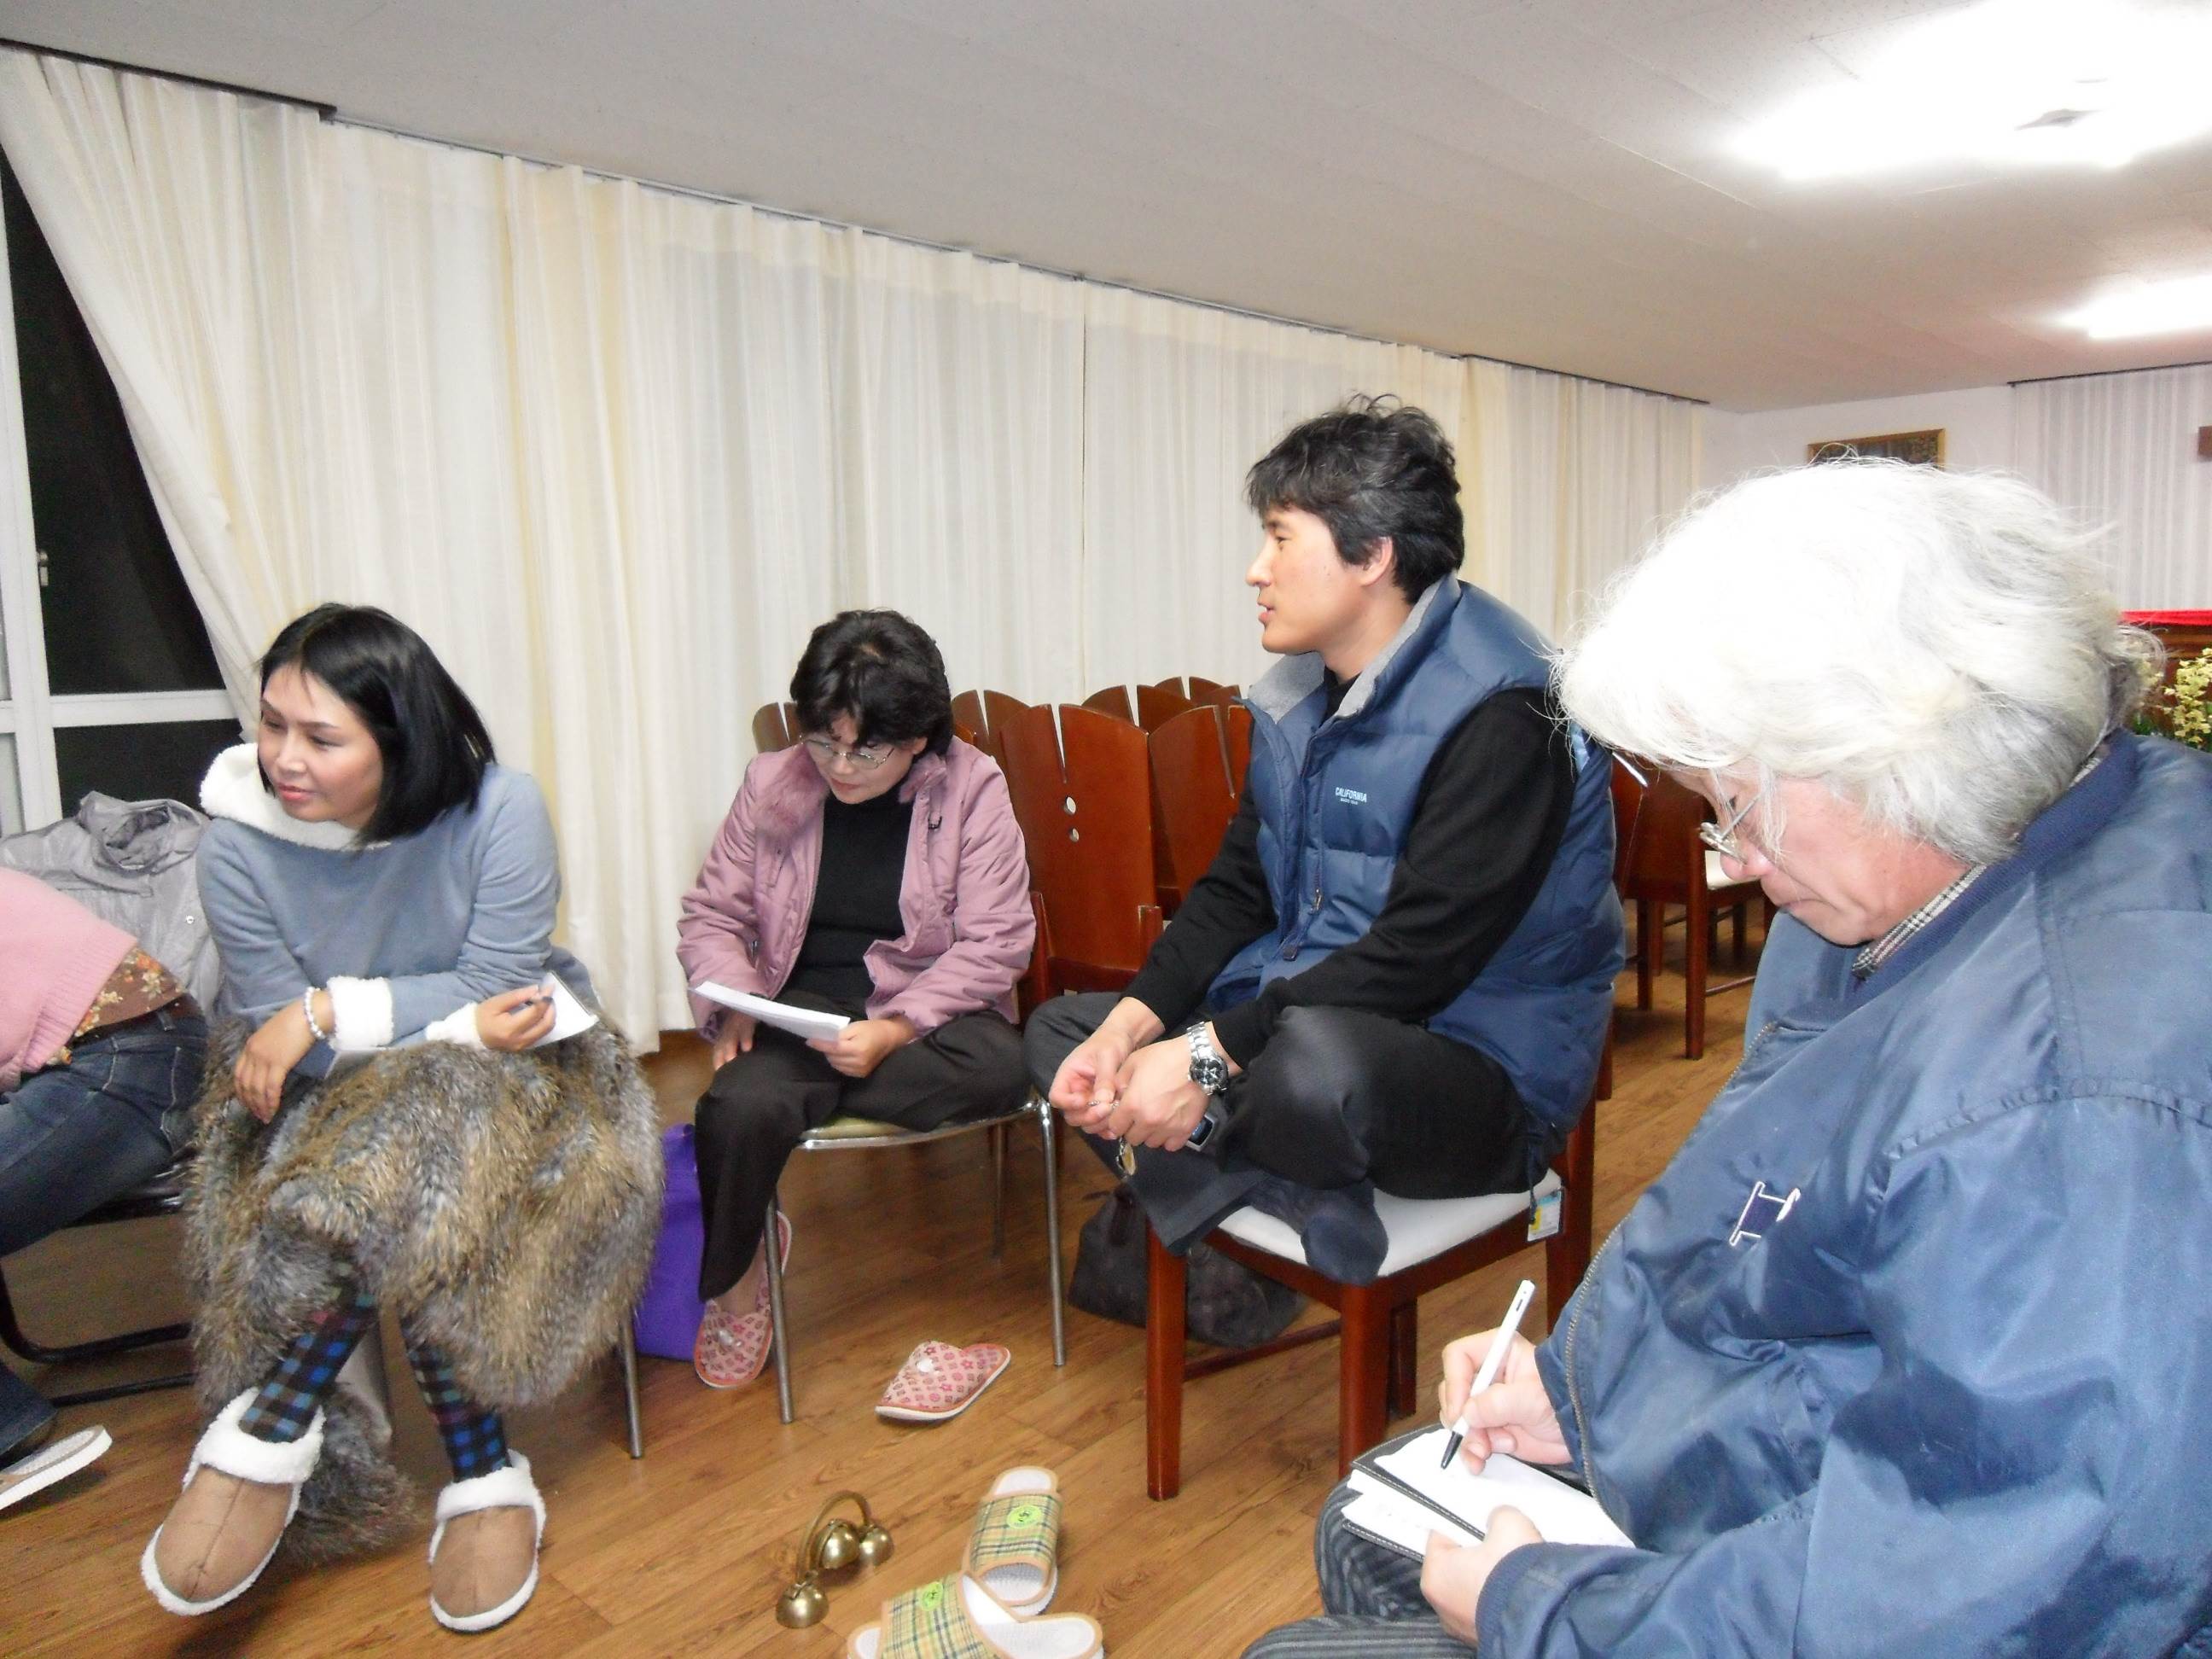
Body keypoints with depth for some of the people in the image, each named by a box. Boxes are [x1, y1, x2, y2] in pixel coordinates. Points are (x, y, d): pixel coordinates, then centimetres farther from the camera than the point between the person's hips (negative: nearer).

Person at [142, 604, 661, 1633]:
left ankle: (267, 1432, -16)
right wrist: (451, 1020, -23)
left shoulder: (498, 809, -20)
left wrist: (329, 1010, -26)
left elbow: (491, 989, -18)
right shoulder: (237, 845, -14)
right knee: (424, 1226, -29)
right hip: (330, 1087, 2)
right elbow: (284, 1037, -13)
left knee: (409, 1168, -33)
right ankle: (486, 1480, -14)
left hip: (509, 1054, -1)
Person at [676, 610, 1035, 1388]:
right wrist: (733, 998, -13)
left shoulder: (972, 789, -6)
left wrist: (894, 1030, -23)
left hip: (927, 1010, 0)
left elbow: (996, 944, -11)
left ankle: (803, 1102, -10)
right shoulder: (770, 782, 3)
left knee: (997, 1069, -33)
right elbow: (710, 914, 8)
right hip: (799, 1012, 1)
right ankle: (733, 1280, 1)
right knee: (742, 1105, -31)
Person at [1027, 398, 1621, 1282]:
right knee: (1063, 1029, 8)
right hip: (1304, 1013, 9)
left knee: (1315, 1062, -42)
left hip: (1485, 1070, -9)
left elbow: (1421, 955, -25)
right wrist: (1129, 1028, -8)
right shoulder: (1298, 696, 8)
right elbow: (1234, 890, 7)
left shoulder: (1500, 712, -19)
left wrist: (1209, 1058, -26)